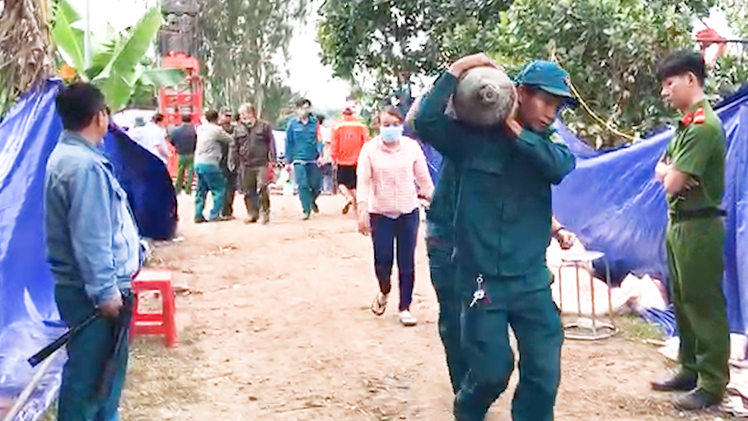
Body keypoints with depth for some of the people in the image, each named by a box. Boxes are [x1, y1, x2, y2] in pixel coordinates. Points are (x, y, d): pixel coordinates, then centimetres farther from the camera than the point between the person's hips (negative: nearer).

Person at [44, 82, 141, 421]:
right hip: (92, 292, -11)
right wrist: (104, 291, -21)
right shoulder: (85, 165, -22)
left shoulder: (67, 155, 12)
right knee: (90, 374, -1)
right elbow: (88, 237, -25)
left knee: (105, 367, 21)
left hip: (90, 287, 11)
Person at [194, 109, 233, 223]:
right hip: (209, 163, -8)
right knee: (219, 189, 1)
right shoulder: (217, 130, -10)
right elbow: (230, 140, -3)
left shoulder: (200, 128, 10)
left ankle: (198, 215, 12)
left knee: (201, 191, 13)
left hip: (198, 162, 8)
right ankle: (215, 215, -3)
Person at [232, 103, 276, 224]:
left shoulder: (264, 126, 2)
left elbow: (271, 143, 2)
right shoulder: (238, 129, 9)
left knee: (262, 189, -12)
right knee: (248, 192, 7)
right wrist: (237, 164, 6)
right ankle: (252, 214, 16)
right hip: (245, 165, 4)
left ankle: (265, 213, -1)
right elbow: (234, 147, 11)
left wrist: (272, 160, -5)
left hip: (261, 164, -4)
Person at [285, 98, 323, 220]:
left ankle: (312, 201, 38)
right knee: (303, 185, -8)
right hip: (299, 160, -1)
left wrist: (320, 154, -17)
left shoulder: (315, 122, 1)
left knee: (316, 185, 7)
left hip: (313, 160, 1)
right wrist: (288, 161, 4)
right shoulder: (292, 123, 0)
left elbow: (319, 139, -1)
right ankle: (306, 210, 1)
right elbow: (289, 143, 4)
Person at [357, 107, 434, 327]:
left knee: (407, 263, 3)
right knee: (382, 261, 0)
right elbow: (363, 181, -8)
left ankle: (405, 307, 18)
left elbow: (424, 179, 5)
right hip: (380, 213, -1)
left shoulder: (412, 147, -2)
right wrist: (362, 212, -15)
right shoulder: (369, 149, -5)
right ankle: (384, 292, 33)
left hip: (408, 212, 1)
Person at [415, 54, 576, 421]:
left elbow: (560, 165, -16)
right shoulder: (471, 136, -4)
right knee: (492, 372, 6)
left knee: (544, 373, 4)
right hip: (482, 280, -3)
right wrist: (456, 72, -16)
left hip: (532, 282, 4)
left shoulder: (545, 146, 6)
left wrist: (514, 129, -13)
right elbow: (426, 123, -19)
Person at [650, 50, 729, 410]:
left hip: (698, 226, -10)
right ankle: (690, 370, 28)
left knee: (704, 305, -3)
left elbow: (672, 183, -21)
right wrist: (672, 172, -9)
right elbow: (661, 171, 12)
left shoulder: (704, 126, -18)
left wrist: (671, 174, 0)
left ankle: (712, 384, 6)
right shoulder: (686, 124, 13)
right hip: (678, 222, 10)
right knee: (682, 302, 17)